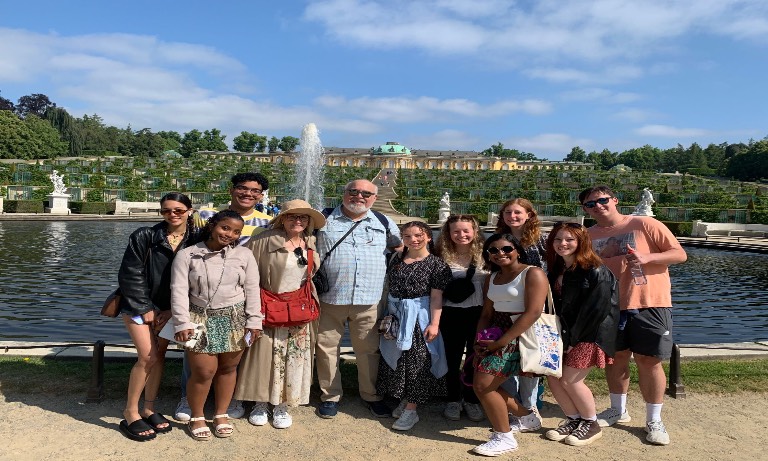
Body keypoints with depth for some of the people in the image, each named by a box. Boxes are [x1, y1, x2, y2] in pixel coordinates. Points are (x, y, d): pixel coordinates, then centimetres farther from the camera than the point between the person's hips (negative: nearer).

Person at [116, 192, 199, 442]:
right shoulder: (144, 236, -13)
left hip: (169, 308, 4)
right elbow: (129, 274, -11)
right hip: (138, 305, -3)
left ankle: (148, 409, 23)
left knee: (160, 356, 8)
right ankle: (130, 412, 8)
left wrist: (173, 310, -6)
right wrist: (145, 308, -11)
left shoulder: (195, 241, -6)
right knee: (148, 357, -10)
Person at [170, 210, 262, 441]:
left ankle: (221, 415, 29)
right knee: (204, 371, -4)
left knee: (228, 368, 9)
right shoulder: (187, 255, -2)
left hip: (235, 319, 2)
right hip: (201, 319, -1)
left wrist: (254, 321, -2)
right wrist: (183, 323, -12)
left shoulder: (244, 255, 1)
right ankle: (196, 417, 20)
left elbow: (252, 290, 2)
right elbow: (179, 290, -5)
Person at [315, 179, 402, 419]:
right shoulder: (324, 220, 4)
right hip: (330, 298, -1)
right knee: (327, 348, 7)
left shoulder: (384, 224, 10)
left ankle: (371, 395, 27)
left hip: (368, 300, 1)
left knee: (368, 350, 10)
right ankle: (330, 395, 24)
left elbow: (404, 247, 25)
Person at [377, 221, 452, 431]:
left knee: (416, 361, 0)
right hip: (395, 315, 6)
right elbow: (390, 288, 12)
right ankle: (404, 399, 29)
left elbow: (436, 296, -11)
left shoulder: (436, 264, -8)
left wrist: (434, 323, -16)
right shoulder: (396, 260, 8)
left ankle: (411, 409, 8)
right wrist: (387, 316, 10)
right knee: (395, 358, 12)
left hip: (419, 317, -5)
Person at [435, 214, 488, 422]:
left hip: (478, 313, 0)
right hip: (451, 313, 0)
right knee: (452, 358, 10)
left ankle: (472, 401, 26)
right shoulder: (443, 256, -1)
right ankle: (453, 400, 26)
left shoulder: (483, 255, -1)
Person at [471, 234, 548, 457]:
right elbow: (486, 314, 15)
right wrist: (479, 342, 0)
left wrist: (501, 342, -21)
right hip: (497, 334, 8)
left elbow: (533, 312, -20)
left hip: (521, 336, -8)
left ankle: (504, 438, 9)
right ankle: (527, 416, 28)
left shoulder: (533, 273, -10)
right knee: (480, 382, 8)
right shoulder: (492, 278, 14)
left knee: (483, 385, -11)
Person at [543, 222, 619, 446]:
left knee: (570, 380, -10)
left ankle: (591, 425, 13)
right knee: (553, 377, 1)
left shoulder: (595, 272, -14)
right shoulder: (556, 271, 9)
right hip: (564, 335, 7)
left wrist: (572, 339, -15)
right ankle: (573, 420, 22)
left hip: (589, 335, -7)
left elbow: (597, 309, -18)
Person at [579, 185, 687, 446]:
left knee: (648, 361, 0)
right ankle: (618, 410, 31)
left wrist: (647, 257, -21)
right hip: (611, 307, 4)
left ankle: (654, 420, 16)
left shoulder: (644, 224, -6)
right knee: (616, 358, 12)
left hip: (649, 304, -4)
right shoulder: (589, 236, 7)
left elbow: (680, 254, -6)